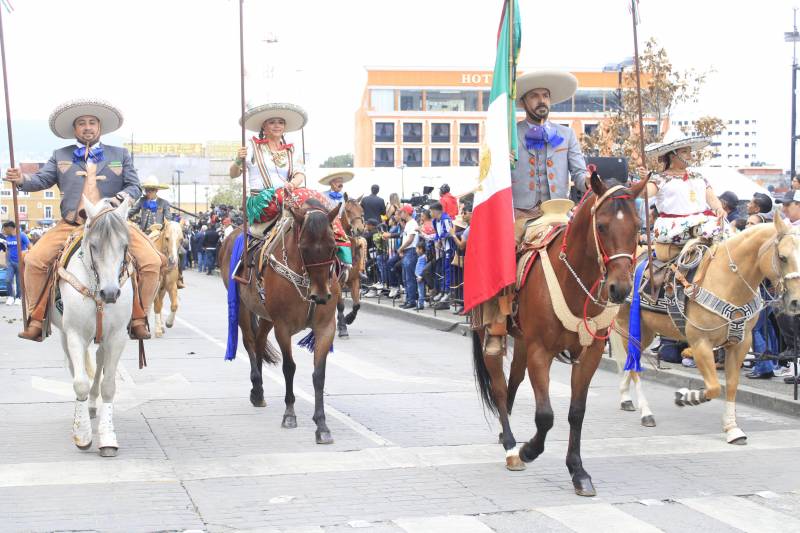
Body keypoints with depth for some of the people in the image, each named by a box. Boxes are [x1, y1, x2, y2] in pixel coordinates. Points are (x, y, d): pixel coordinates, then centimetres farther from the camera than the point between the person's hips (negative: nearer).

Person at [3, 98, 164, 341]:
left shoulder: (120, 155, 14)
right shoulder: (60, 156, 16)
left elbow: (134, 186, 10)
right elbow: (42, 179, 4)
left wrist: (122, 197, -13)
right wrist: (22, 179, -18)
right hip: (71, 225, 0)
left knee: (152, 262, -18)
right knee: (34, 260, -19)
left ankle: (138, 319, -3)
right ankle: (36, 320, -7)